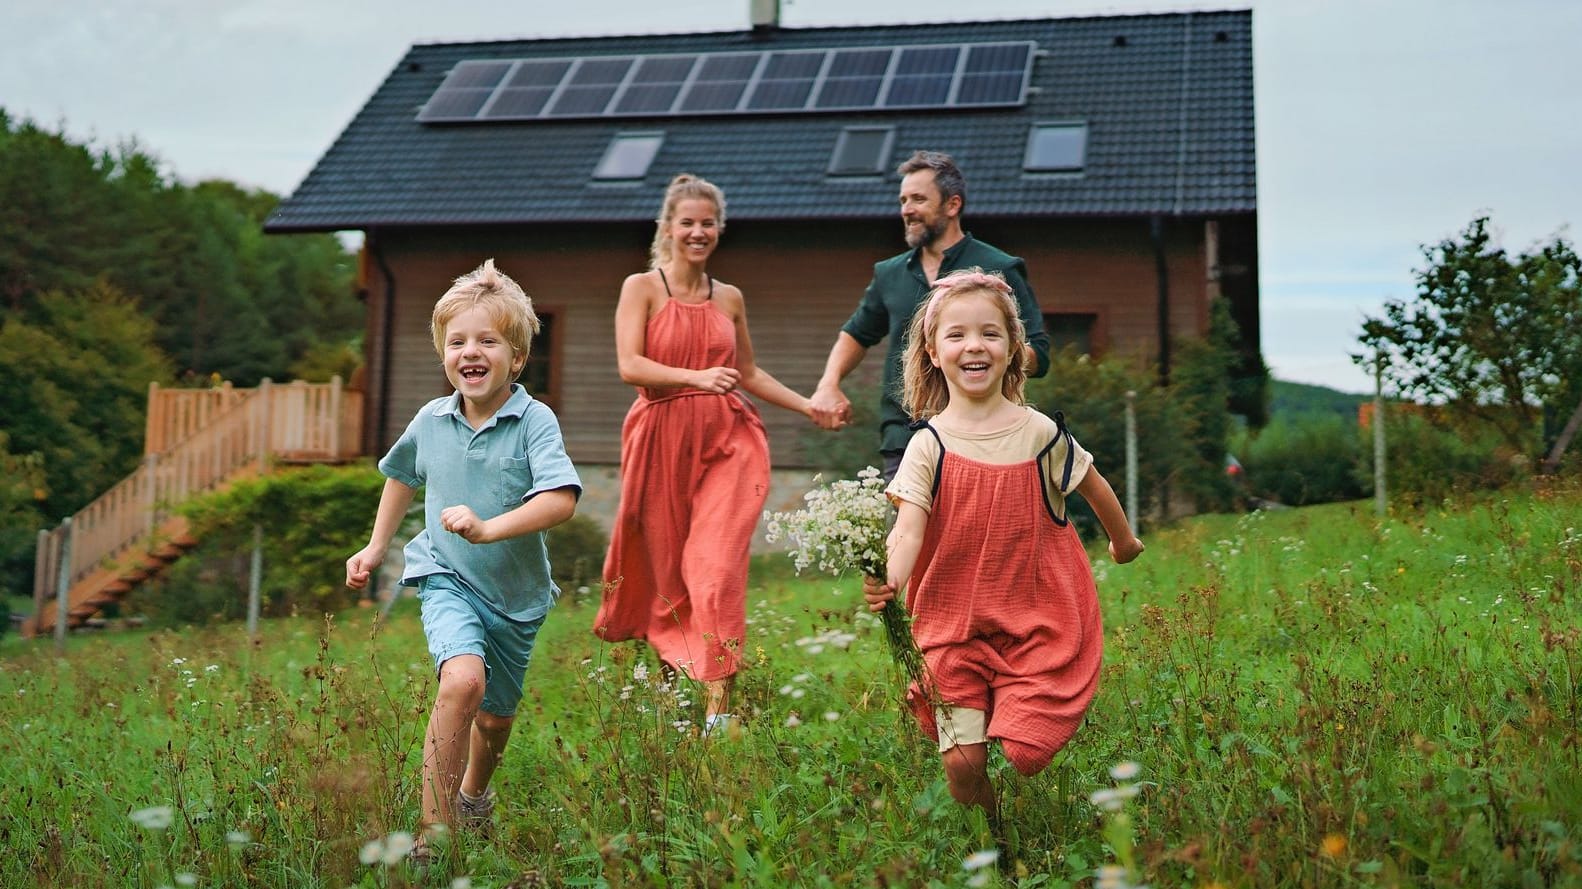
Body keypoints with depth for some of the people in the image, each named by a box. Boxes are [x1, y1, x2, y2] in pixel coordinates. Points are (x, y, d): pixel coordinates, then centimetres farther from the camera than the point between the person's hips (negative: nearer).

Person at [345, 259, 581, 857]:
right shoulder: (431, 421, -2)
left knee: (495, 719, 17)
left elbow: (561, 500, -29)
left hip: (516, 593, 0)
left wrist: (488, 528, -40)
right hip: (447, 579, 0)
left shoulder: (534, 421, -15)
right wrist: (376, 547, 20)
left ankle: (474, 793, 51)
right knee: (463, 679, -29)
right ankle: (434, 835, -22)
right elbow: (403, 476, 19)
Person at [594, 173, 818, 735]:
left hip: (726, 440, 2)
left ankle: (718, 700, -12)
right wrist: (697, 377, -24)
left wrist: (810, 408, 16)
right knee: (665, 566, 7)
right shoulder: (641, 287, 2)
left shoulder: (730, 298, 14)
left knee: (718, 564, -11)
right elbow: (630, 365, -10)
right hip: (663, 440, -2)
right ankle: (667, 677, 29)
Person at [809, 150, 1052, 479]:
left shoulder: (1000, 271, 1)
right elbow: (856, 334, 30)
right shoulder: (889, 274, 16)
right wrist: (829, 384, 13)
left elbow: (1038, 355, -2)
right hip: (901, 444, 4)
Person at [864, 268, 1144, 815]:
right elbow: (909, 525, -17)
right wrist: (891, 580, -38)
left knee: (1023, 755, -10)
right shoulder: (929, 444, -6)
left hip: (1036, 620, 0)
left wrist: (1123, 540, 31)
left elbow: (1092, 486, 15)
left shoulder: (1039, 432, -3)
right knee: (962, 761, -5)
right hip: (955, 622, 0)